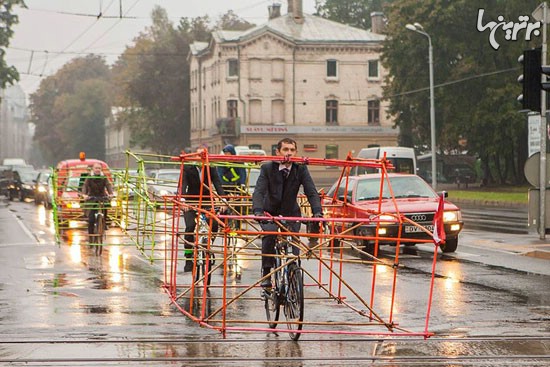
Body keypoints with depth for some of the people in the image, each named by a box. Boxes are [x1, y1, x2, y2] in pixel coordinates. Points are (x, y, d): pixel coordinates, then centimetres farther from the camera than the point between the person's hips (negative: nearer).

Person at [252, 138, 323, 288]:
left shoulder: (301, 169, -12)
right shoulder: (267, 168, -16)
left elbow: (312, 192, -19)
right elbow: (259, 191, -27)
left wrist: (317, 212, -38)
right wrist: (258, 211, -46)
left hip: (291, 213, 2)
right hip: (270, 213, -2)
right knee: (269, 234, -28)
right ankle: (266, 273, -16)